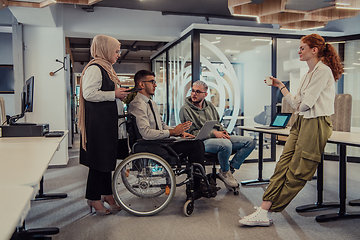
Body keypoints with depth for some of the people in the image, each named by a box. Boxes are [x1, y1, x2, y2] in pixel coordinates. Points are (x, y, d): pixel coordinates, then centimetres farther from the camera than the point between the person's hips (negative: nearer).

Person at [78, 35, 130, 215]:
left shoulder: (105, 68, 20)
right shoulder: (94, 68, -12)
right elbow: (89, 93, -22)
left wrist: (121, 94, 14)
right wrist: (114, 94, -18)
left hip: (108, 120, 10)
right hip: (98, 121, -10)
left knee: (108, 157, 13)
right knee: (99, 159, -3)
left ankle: (106, 194, 24)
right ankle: (93, 198, 10)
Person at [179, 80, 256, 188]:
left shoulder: (209, 105, 19)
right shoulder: (185, 109, -2)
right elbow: (192, 132, -8)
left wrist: (223, 132, 2)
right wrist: (213, 133, -16)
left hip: (219, 138, 7)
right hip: (202, 141, -7)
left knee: (250, 142, -5)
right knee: (226, 144, -39)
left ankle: (231, 168, -4)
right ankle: (224, 172, -10)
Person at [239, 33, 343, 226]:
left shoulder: (323, 71, -8)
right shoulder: (307, 75, 22)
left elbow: (306, 103, -15)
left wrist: (300, 106, 7)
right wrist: (281, 86, 18)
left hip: (316, 124, -9)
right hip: (302, 122, 9)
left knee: (297, 172, -4)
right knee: (283, 164, -3)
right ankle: (264, 210, -5)